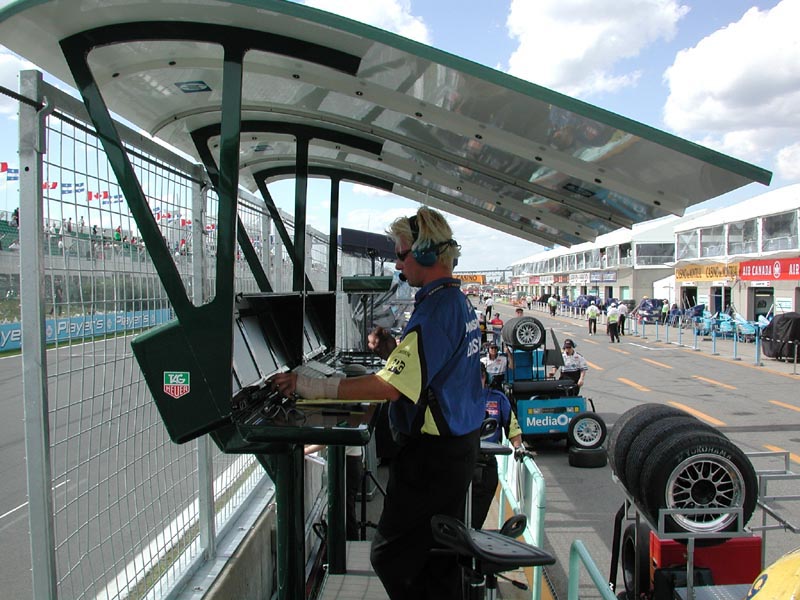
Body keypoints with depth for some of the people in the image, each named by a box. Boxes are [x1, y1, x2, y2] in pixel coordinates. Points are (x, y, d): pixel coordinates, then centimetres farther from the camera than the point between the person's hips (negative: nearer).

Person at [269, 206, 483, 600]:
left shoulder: (435, 309, -22)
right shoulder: (459, 301, 10)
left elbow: (390, 386, -28)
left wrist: (308, 387, -25)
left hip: (432, 454, -10)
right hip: (459, 445, 10)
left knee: (390, 556, 3)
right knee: (438, 555, 19)